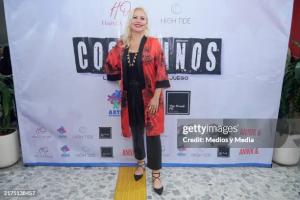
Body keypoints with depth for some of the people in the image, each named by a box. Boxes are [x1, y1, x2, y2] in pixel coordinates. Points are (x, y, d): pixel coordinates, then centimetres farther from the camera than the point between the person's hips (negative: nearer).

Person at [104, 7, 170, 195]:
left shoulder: (153, 43, -7)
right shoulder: (121, 44, 4)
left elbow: (161, 72, -11)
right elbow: (110, 65, 16)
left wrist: (156, 97, -16)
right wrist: (121, 79, 5)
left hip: (149, 96, -4)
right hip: (130, 96, 4)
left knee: (152, 134, 1)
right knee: (136, 131, 17)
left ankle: (156, 174, 17)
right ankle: (141, 163, 40)